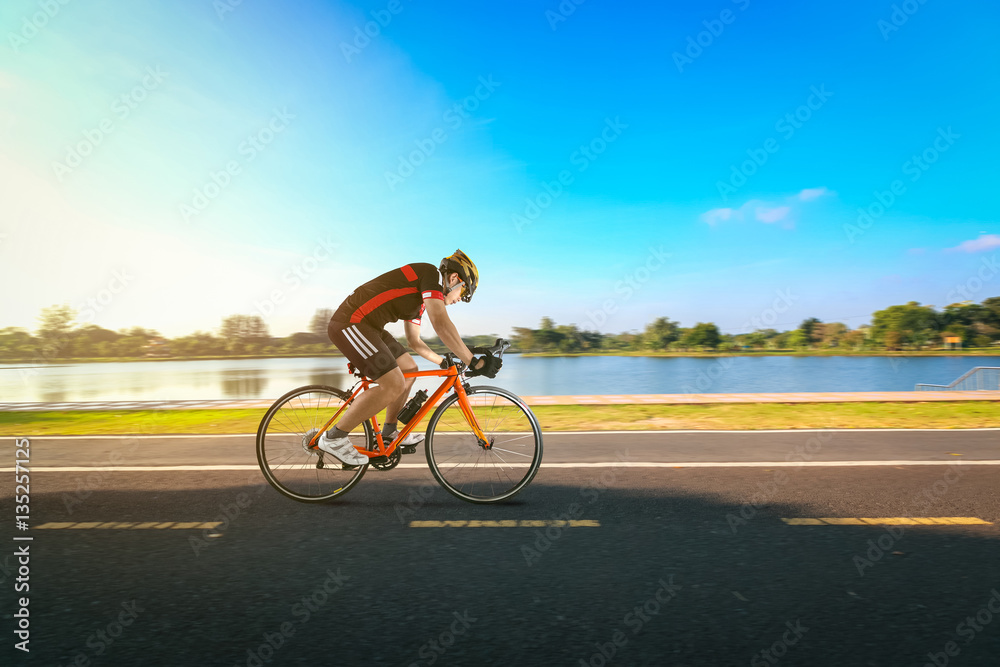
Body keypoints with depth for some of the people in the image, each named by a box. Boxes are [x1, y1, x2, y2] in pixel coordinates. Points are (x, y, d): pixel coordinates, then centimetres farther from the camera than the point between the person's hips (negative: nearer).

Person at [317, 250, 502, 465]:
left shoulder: (419, 301, 19)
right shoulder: (431, 273, -10)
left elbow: (415, 341, 29)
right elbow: (441, 324, -23)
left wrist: (444, 362, 30)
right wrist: (474, 363, -20)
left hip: (366, 326, 10)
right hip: (350, 323, -10)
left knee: (409, 370, 14)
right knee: (394, 385, -15)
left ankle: (389, 432, 28)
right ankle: (333, 437, -2)